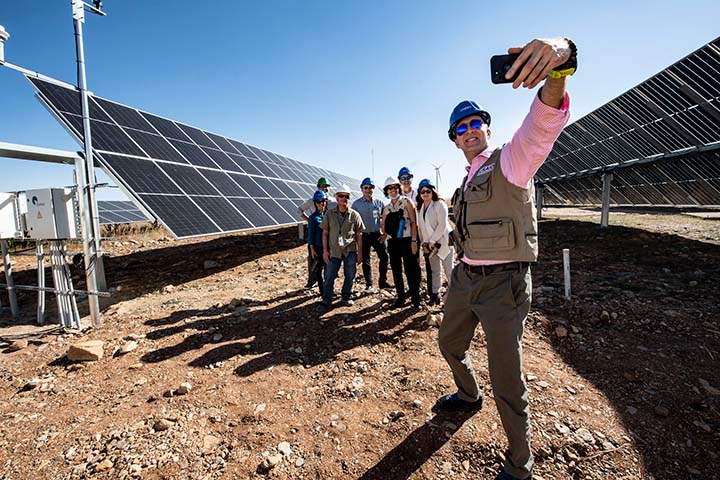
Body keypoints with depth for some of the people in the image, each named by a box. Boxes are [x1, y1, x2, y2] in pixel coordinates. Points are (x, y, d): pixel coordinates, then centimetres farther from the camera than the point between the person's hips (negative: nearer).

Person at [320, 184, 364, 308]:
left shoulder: (355, 215, 1)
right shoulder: (329, 214, 3)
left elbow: (359, 235, 4)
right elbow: (325, 233, 6)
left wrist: (360, 253, 2)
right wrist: (325, 250, 0)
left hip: (350, 251, 0)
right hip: (334, 251, 0)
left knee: (350, 276, 7)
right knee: (329, 276, 0)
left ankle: (346, 297, 28)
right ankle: (326, 300, 11)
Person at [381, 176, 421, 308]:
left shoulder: (406, 202, 1)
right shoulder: (386, 208, 14)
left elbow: (413, 222, -5)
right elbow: (384, 226, 23)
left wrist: (414, 241, -12)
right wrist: (384, 234, 3)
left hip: (406, 240, -5)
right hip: (392, 242, 5)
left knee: (410, 270, -4)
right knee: (396, 271, 10)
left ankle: (415, 297, 9)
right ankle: (400, 297, 22)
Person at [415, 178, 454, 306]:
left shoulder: (439, 204, -6)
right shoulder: (420, 208, 14)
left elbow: (442, 225, -15)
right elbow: (420, 227, 14)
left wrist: (432, 241, -14)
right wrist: (423, 243, 2)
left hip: (443, 242, -6)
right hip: (429, 245, 6)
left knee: (449, 271, -3)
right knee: (433, 271, 11)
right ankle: (435, 295, 21)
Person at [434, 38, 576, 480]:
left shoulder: (510, 161, -9)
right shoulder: (469, 181, 17)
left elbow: (542, 126, -32)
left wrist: (558, 63, -51)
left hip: (504, 283, -8)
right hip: (466, 278, 9)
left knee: (506, 378, 1)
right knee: (450, 343, 24)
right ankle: (469, 395, 54)